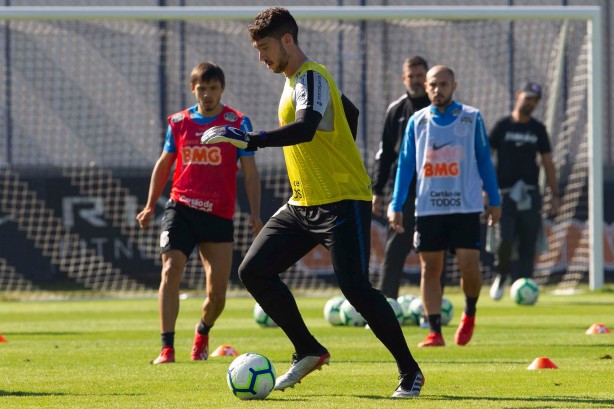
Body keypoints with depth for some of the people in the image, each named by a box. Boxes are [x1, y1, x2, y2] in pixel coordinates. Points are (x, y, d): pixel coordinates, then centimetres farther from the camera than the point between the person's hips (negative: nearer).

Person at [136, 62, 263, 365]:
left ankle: (202, 333, 35)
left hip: (219, 215, -1)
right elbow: (163, 164, 19)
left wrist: (254, 214, -9)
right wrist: (150, 206, 18)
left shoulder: (237, 123, -1)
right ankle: (167, 348, -20)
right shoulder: (178, 122, 6)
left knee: (217, 293, 2)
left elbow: (250, 172, 0)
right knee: (171, 271, -20)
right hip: (181, 208, 1)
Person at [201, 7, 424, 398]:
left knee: (355, 287, -15)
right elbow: (351, 112, 30)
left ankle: (410, 372, -2)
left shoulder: (311, 77, -15)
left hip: (343, 202, -10)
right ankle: (308, 351, 12)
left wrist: (249, 139, -38)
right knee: (254, 270, 1)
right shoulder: (296, 80, 15)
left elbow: (305, 128, -34)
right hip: (303, 203, 10)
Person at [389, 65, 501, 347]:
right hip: (428, 208, 2)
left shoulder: (472, 118, 3)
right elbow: (405, 164, 10)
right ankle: (435, 332, 5)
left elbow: (484, 160, 8)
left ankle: (469, 314, 20)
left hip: (466, 206, -2)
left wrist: (494, 201, 6)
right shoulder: (417, 122, 7)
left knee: (469, 266, -8)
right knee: (430, 268, 0)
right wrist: (396, 206, 4)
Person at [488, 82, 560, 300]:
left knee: (528, 245, -2)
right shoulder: (502, 126, 3)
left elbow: (548, 163, 13)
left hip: (530, 194, 2)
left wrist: (555, 194, 6)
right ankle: (501, 275, 12)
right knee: (505, 239, -14)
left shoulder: (538, 129, 10)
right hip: (505, 192, -2)